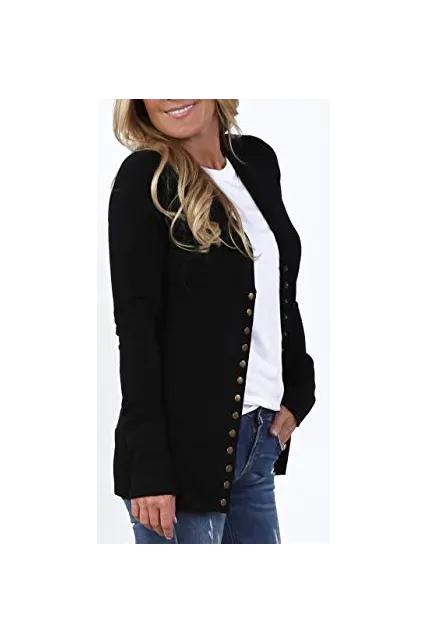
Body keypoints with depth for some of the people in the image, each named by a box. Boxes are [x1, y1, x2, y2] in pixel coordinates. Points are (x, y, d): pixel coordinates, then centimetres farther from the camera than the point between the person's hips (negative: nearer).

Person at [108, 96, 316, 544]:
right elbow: (135, 326, -12)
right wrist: (149, 466, -17)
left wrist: (298, 390, 11)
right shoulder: (144, 179, -7)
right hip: (184, 441, -6)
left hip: (259, 439, 6)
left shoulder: (258, 159, 10)